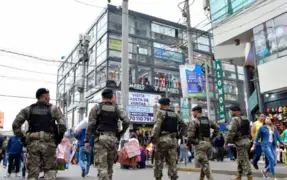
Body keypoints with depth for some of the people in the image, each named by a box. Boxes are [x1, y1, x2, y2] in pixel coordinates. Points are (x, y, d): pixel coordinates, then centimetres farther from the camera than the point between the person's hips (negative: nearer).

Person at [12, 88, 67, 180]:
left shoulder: (28, 109, 12)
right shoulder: (53, 109, 4)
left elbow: (15, 125, 6)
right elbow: (62, 125, -8)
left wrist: (23, 138, 13)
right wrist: (59, 138, 5)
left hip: (32, 143, 2)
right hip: (49, 143, -2)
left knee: (33, 171, 7)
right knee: (50, 170, 10)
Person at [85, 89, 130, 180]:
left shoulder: (97, 107, 3)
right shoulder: (117, 108, 9)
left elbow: (91, 124, -4)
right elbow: (127, 121, -4)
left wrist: (87, 140, -3)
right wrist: (120, 134, 8)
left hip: (100, 138, -3)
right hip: (113, 138, 3)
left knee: (102, 166, -5)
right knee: (110, 165, 15)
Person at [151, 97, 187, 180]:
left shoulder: (160, 112, -2)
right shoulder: (175, 114, 17)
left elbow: (157, 125, -16)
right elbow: (184, 126, 17)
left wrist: (153, 137, -17)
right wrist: (180, 135, 18)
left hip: (163, 139, -5)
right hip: (173, 139, 5)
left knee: (158, 161, 6)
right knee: (172, 162, 6)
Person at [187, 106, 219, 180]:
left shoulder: (194, 121, -7)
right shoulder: (208, 120, 14)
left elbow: (190, 134, -14)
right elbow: (217, 127, 17)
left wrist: (188, 144, -1)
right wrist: (212, 137, 18)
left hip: (199, 144, -7)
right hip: (208, 143, 7)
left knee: (205, 164, -6)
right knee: (204, 163, 16)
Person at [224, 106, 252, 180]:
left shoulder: (235, 119, -14)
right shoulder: (246, 119, 15)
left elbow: (231, 132, -20)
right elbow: (249, 131, 20)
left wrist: (226, 142, -13)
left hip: (240, 142, -10)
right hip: (247, 141, 10)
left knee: (244, 161, -5)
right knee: (240, 160, 17)